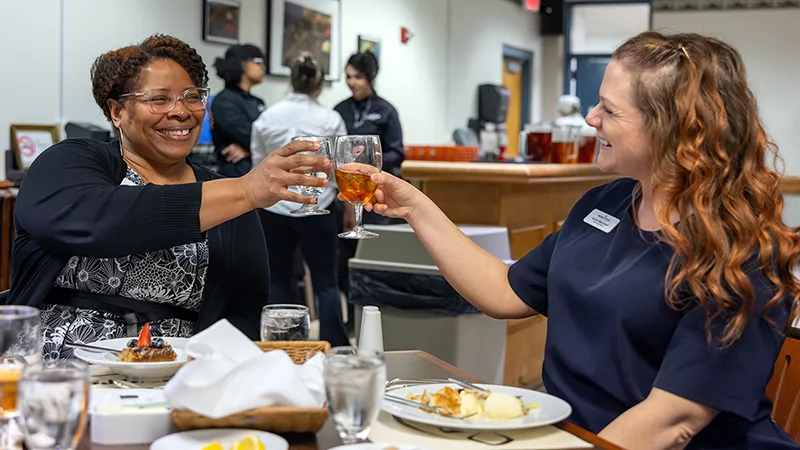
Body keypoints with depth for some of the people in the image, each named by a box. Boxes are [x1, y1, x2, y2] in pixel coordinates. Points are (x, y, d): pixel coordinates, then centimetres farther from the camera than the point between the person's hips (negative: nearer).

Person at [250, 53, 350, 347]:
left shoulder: (266, 117, 0)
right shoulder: (330, 119, -4)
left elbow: (258, 166, 6)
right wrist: (352, 208, 15)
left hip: (273, 209, 2)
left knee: (277, 282, 11)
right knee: (326, 283, 4)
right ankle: (335, 347, 2)